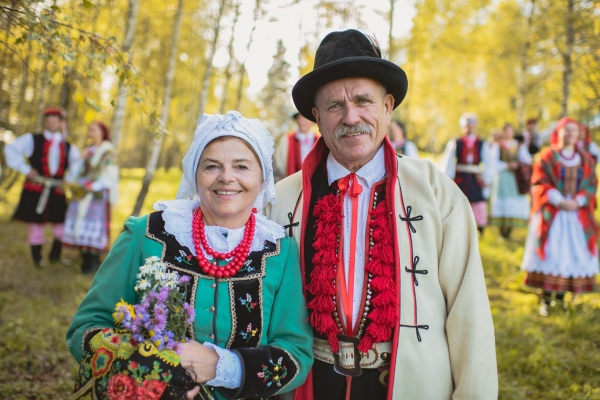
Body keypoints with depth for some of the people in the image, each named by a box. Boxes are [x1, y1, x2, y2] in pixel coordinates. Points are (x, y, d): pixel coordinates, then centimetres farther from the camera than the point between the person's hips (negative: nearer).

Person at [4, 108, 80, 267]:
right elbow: (11, 149, -5)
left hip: (56, 192, 3)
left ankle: (55, 256, 26)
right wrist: (25, 169, -11)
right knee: (35, 224, 5)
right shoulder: (32, 139, 0)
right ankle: (37, 258, 21)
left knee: (62, 226, 5)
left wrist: (68, 181, 0)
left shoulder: (68, 147, 9)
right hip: (35, 190, -3)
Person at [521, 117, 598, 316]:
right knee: (550, 254, -5)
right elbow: (540, 183, -5)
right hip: (552, 214, -3)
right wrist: (559, 201, -16)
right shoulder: (547, 156, 2)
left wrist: (577, 202, -11)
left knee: (572, 255, 0)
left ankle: (561, 297, 8)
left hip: (577, 215, 3)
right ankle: (546, 299, -1)